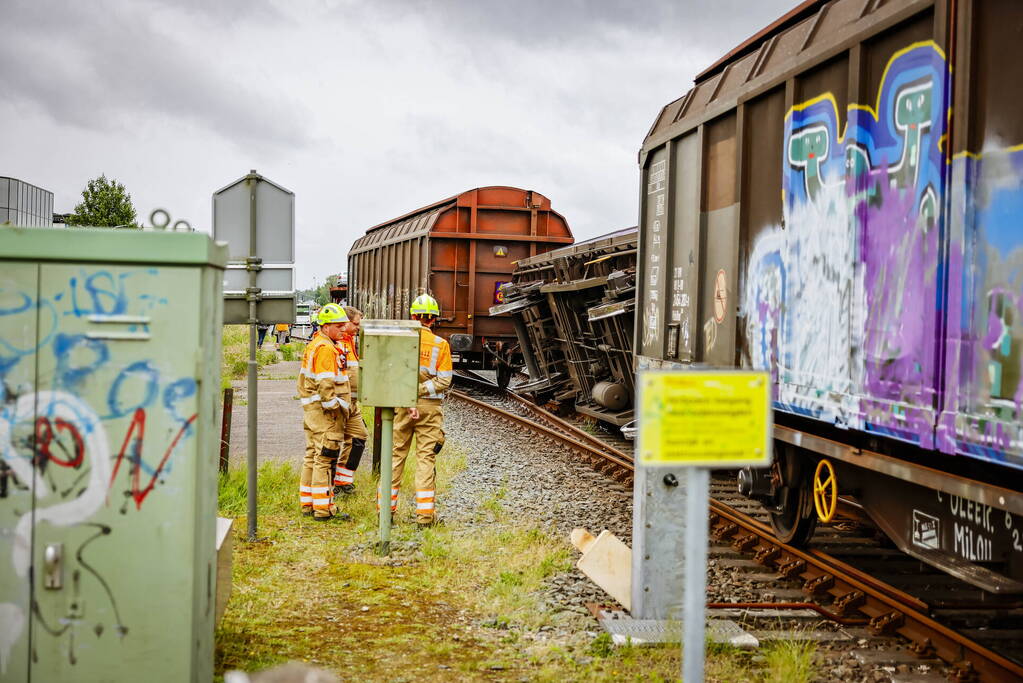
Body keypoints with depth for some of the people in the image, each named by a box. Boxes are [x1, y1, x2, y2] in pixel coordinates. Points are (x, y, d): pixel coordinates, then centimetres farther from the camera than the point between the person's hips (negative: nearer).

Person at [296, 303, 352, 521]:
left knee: (312, 456, 15)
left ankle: (308, 503, 22)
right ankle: (323, 508, -6)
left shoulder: (313, 346, 18)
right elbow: (326, 384, -22)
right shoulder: (326, 349, -15)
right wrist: (334, 408, -17)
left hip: (311, 408, 11)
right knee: (325, 459, -8)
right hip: (325, 412, -11)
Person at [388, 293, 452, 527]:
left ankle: (386, 508, 14)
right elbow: (444, 380, -8)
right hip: (430, 407, -1)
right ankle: (425, 513, 2)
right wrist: (420, 390, -9)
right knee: (426, 457, 3)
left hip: (402, 405, 1)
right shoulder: (441, 345, -3)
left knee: (395, 453, 10)